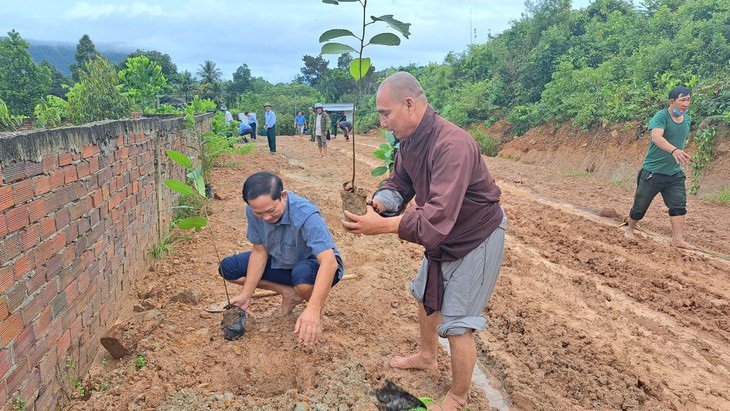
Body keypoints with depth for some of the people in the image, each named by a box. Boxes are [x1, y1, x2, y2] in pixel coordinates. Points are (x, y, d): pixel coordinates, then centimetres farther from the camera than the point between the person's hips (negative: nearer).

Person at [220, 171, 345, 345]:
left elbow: (329, 262, -45)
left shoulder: (306, 214, -36)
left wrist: (313, 309, -54)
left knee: (302, 274, -42)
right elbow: (259, 251, -6)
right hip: (281, 263, 6)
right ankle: (290, 294, 2)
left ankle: (318, 309, -5)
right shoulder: (253, 212, -18)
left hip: (314, 265, -6)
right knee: (227, 268, -5)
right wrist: (246, 295, -11)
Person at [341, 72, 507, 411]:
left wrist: (383, 225, -46)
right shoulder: (409, 140, -7)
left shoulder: (452, 145, -35)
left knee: (457, 322, -2)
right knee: (425, 294, 25)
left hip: (476, 237, -9)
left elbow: (439, 215, -42)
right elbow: (399, 183, 1)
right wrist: (378, 203, -20)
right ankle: (428, 356, 50)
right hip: (443, 236, 9)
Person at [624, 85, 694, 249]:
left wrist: (682, 156, 21)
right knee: (640, 206, 5)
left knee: (679, 205, -5)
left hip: (675, 174, 6)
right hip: (652, 172, -6)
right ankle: (629, 229, 28)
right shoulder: (661, 116, -17)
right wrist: (674, 150, -52)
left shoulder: (687, 119, 6)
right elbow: (656, 137, -37)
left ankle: (678, 239, -2)